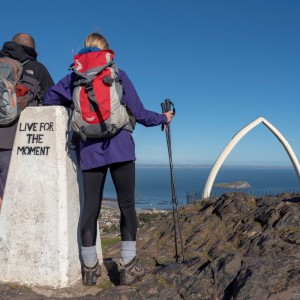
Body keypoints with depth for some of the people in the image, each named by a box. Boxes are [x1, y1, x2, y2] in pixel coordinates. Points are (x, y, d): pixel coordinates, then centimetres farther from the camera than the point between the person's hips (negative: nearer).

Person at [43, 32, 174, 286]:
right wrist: (163, 118, 19)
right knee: (126, 204, 5)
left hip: (89, 150, 3)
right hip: (119, 147, -2)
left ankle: (90, 268, 13)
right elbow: (138, 112, 3)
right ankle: (128, 265, 6)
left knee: (91, 206, 6)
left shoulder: (74, 77, 9)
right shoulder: (118, 75, 3)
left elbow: (49, 100, 9)